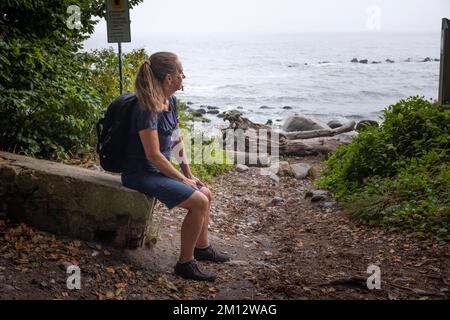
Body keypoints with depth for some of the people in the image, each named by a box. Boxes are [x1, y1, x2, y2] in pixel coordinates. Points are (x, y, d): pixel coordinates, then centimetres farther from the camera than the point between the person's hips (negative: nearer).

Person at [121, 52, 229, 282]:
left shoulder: (171, 102, 4)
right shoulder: (148, 109, -25)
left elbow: (177, 140, 13)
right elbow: (154, 156, -25)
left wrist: (189, 174, 9)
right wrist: (183, 179, -16)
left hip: (158, 170, 10)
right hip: (141, 174, -10)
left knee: (206, 193, 14)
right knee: (198, 202, -19)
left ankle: (202, 247, 31)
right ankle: (185, 263, -6)